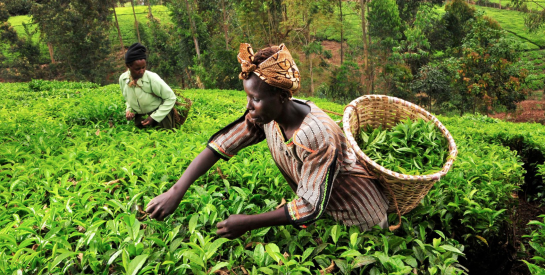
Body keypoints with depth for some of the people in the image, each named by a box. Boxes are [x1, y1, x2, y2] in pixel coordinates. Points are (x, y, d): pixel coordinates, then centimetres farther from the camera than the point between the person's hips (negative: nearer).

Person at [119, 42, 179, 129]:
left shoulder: (152, 79, -28)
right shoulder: (122, 79, -11)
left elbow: (171, 98, -18)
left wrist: (154, 117, -19)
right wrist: (129, 110, -10)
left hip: (160, 116, -4)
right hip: (140, 117, 5)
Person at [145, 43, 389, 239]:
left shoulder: (318, 136, -37)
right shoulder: (265, 115, -18)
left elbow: (310, 207, -32)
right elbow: (220, 144, -18)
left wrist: (248, 223, -31)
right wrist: (176, 191, -26)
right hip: (317, 201, 6)